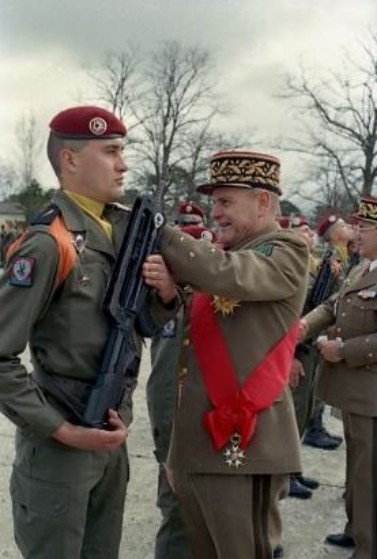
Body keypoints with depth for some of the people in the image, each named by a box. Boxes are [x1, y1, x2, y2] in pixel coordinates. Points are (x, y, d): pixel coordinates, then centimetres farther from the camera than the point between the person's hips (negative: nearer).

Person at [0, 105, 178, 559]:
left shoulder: (126, 228, 4)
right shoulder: (48, 243, -20)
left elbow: (142, 324, 12)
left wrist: (165, 293, -9)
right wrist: (62, 431, -17)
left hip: (112, 433, 7)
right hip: (60, 444, -7)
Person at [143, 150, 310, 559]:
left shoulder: (286, 252, -7)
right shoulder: (218, 253, 15)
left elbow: (227, 275, -26)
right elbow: (178, 326, 9)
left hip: (241, 441, -7)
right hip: (194, 439, 8)